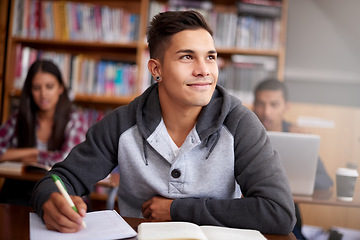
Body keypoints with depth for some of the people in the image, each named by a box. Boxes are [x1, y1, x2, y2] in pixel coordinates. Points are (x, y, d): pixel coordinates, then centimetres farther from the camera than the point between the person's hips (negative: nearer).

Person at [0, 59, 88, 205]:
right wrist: (34, 151, -11)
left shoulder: (74, 119, -4)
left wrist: (23, 157, -5)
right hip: (19, 193, 2)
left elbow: (66, 159, -18)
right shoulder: (20, 117, 6)